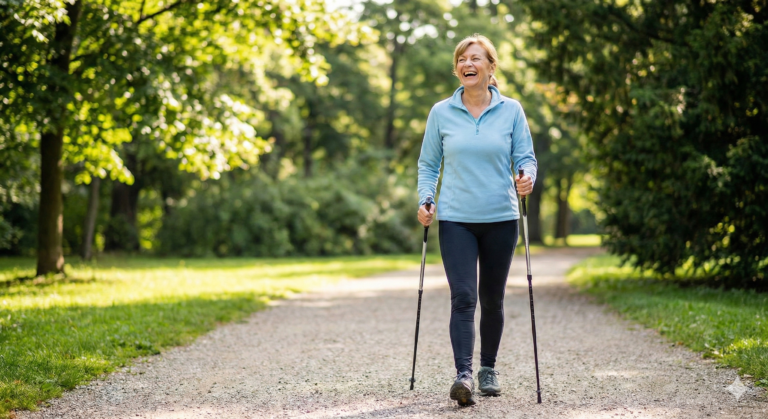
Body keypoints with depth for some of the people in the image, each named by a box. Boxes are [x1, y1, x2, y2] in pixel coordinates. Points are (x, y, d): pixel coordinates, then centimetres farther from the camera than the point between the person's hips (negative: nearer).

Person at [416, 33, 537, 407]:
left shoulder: (511, 110, 2)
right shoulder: (441, 113, 3)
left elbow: (525, 157, 3)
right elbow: (428, 164, 10)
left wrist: (527, 178, -19)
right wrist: (424, 200, -5)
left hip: (500, 218, 1)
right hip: (456, 219, -1)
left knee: (492, 299, 11)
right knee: (463, 296, -14)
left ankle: (488, 369, 26)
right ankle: (463, 375, -20)